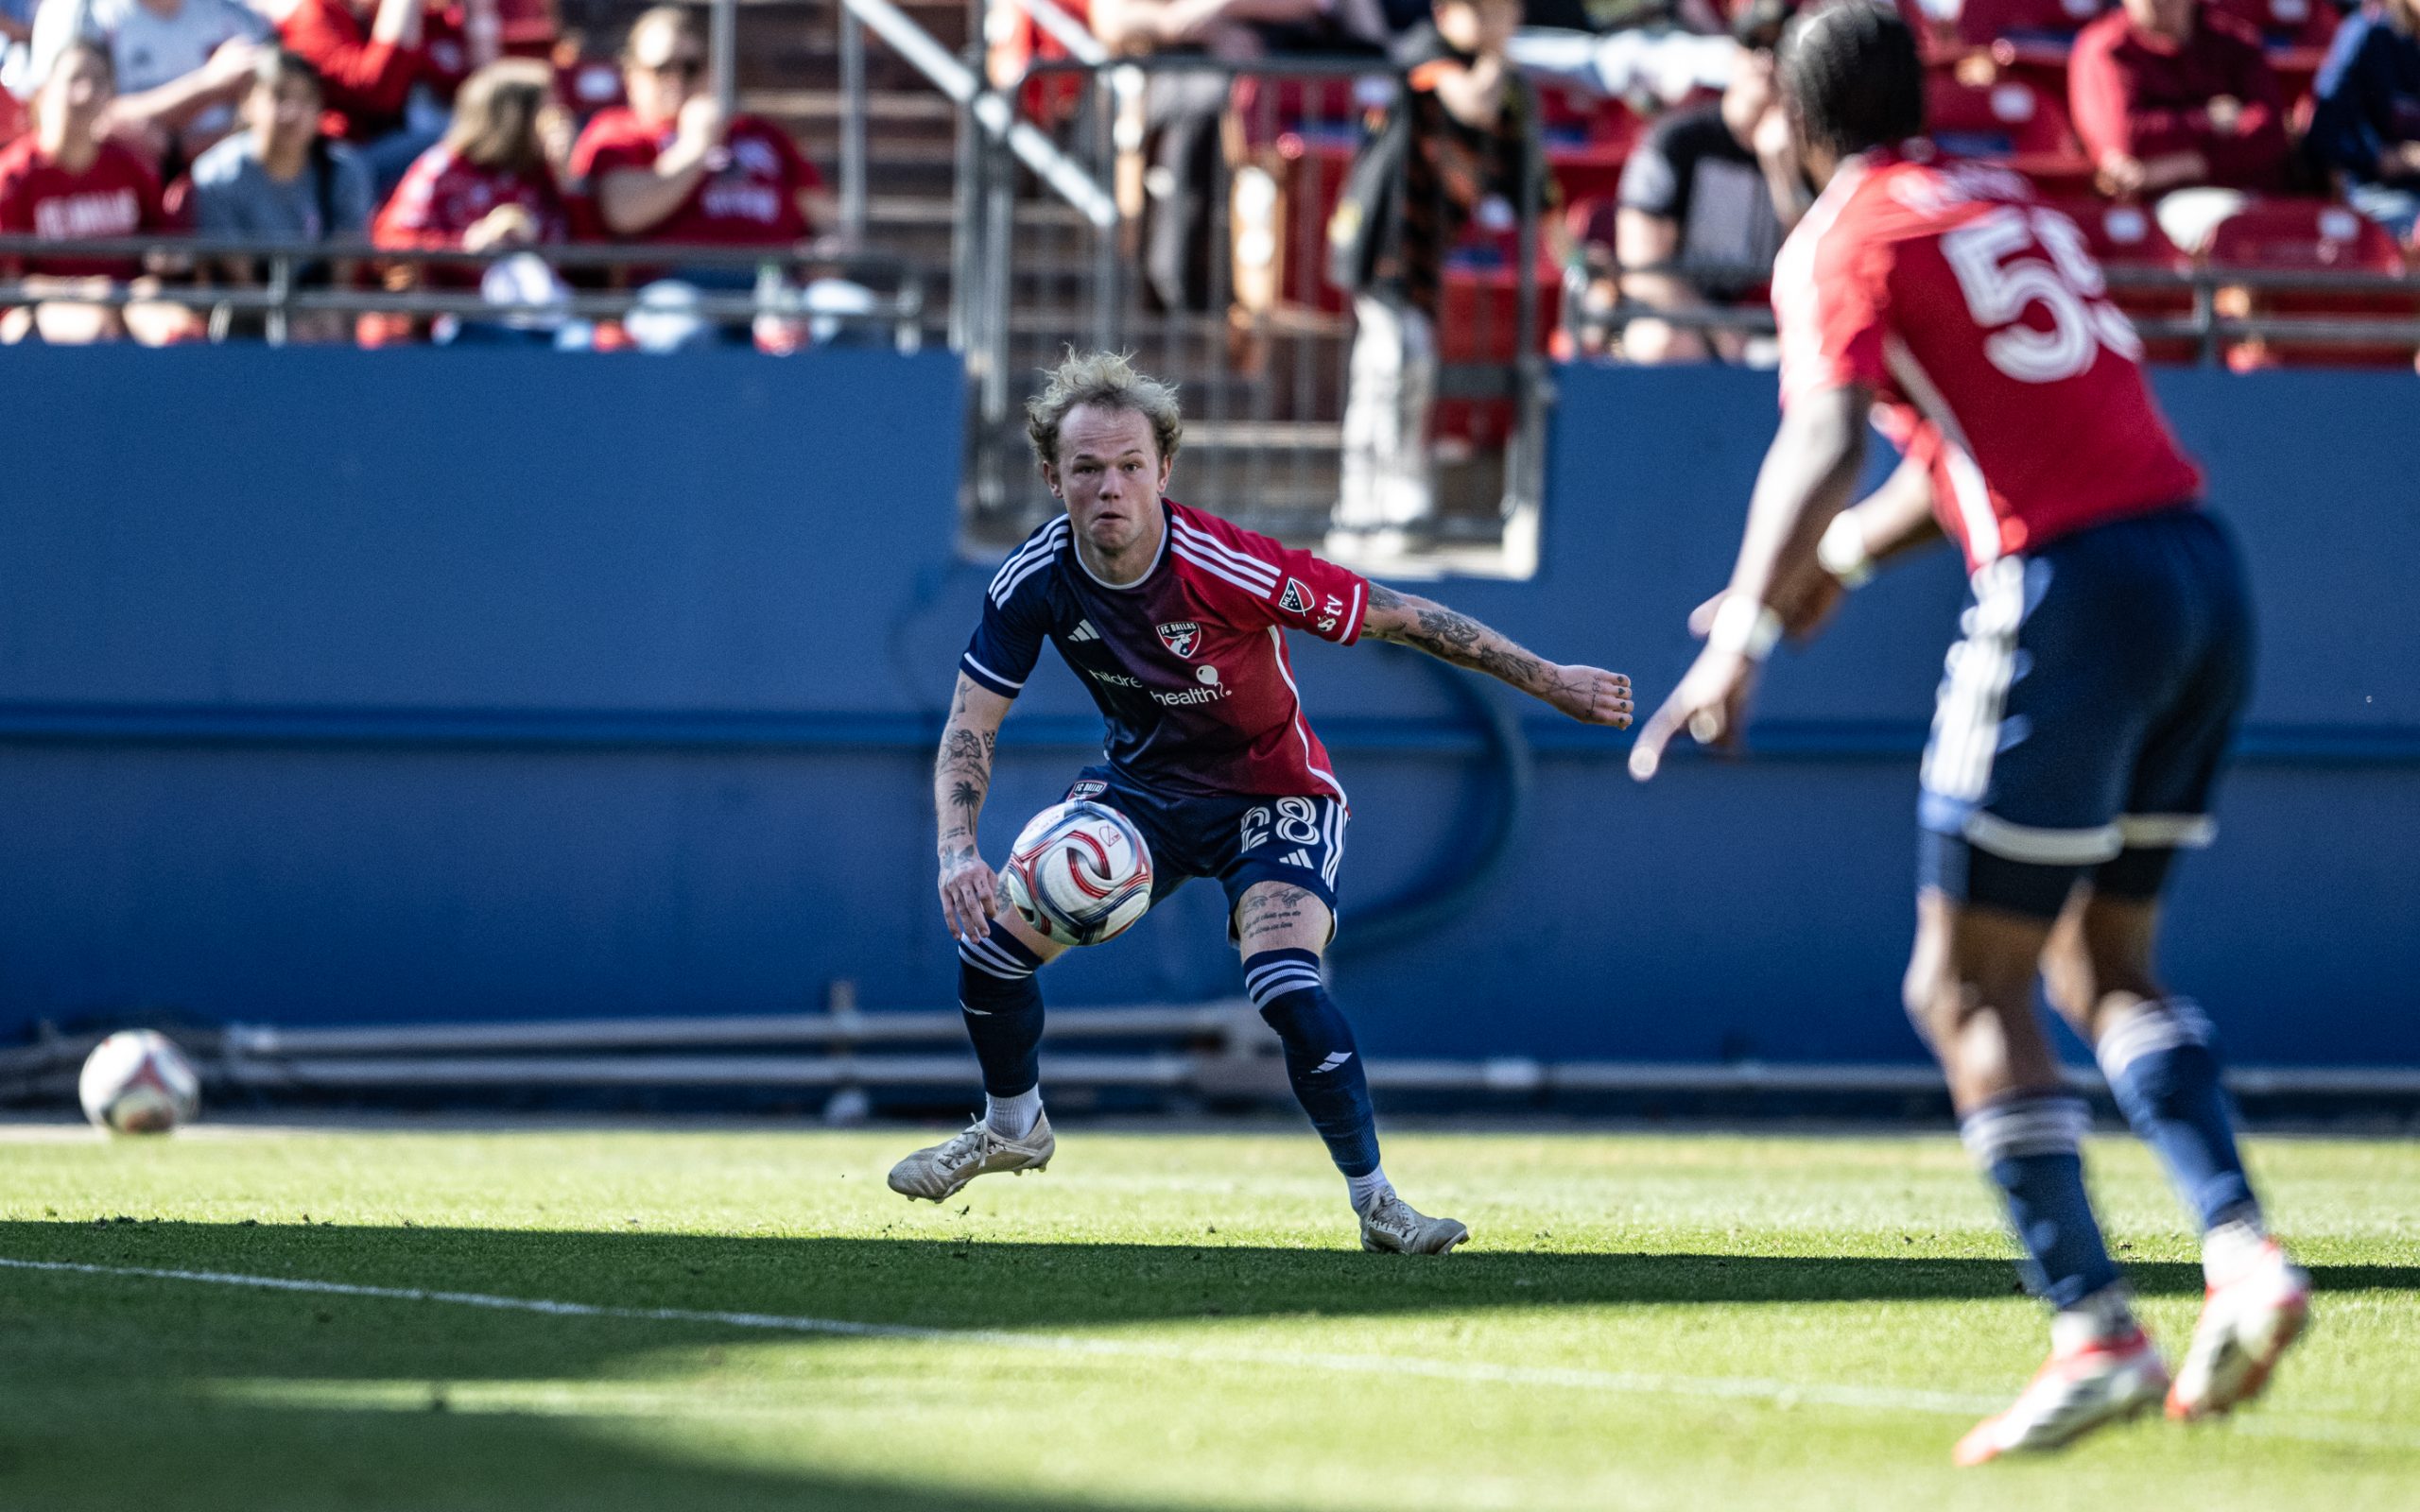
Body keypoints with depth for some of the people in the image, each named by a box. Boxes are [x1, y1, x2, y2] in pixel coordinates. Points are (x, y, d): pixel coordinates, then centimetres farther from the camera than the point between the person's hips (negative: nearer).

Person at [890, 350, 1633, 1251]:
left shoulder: (1229, 570, -32)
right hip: (1143, 786, 5)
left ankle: (1374, 1201, -11)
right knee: (991, 937, -5)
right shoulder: (1036, 581, -19)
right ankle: (1012, 1129, 26)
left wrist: (1550, 682, -19)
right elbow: (970, 726, -11)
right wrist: (957, 852, -30)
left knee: (1287, 989, -28)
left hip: (1274, 795, -5)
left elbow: (1401, 619, -23)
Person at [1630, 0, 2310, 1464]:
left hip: (2076, 589, -7)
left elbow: (1824, 437, -17)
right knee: (2105, 957, 18)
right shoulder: (2018, 205, 22)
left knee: (1967, 985, 0)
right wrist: (1839, 562, 42)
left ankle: (2096, 1331, -10)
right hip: (2208, 570, 7)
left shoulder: (1842, 243, 0)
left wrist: (1744, 635, -22)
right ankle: (2242, 1247, -2)